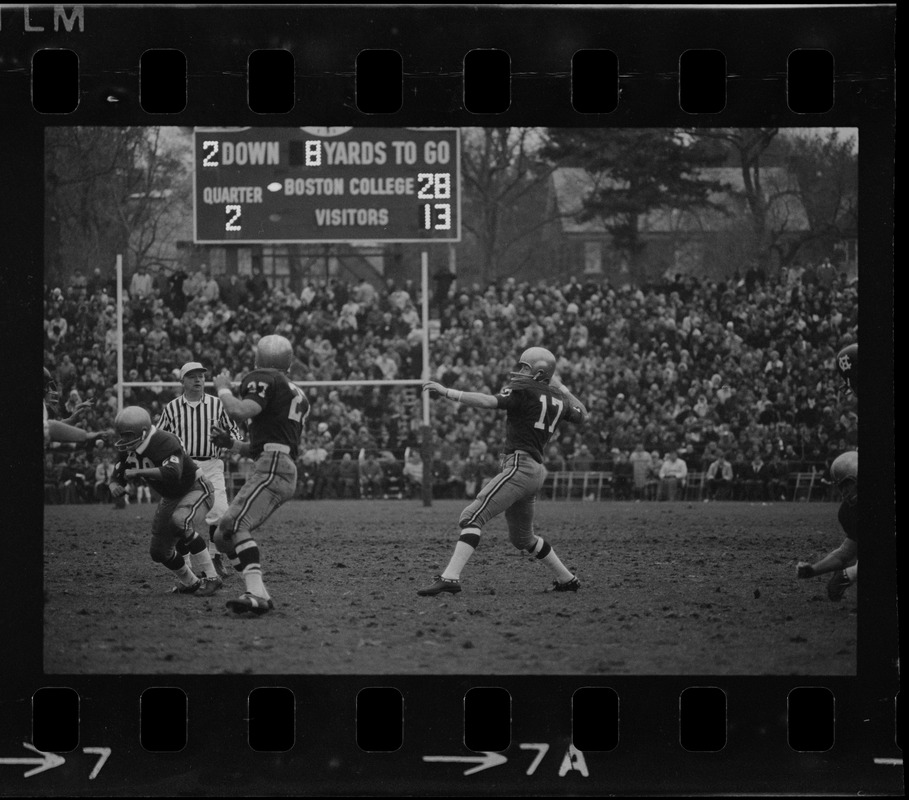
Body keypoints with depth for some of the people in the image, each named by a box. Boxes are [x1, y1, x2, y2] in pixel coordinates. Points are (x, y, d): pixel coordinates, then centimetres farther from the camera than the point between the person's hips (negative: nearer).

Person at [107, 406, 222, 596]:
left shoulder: (165, 442, -32)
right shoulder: (129, 451, -7)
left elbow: (172, 474, -47)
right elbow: (116, 478, 2)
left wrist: (139, 472, -44)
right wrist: (114, 486, -23)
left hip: (195, 489, -9)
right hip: (171, 498, 9)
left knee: (180, 521, -37)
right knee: (159, 552, 6)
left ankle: (211, 577, -27)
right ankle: (190, 583, 29)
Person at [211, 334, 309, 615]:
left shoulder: (263, 379, 2)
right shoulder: (297, 394, 30)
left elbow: (241, 412, -17)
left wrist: (224, 389, 1)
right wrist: (231, 444, 25)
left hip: (272, 467, -10)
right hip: (287, 472, 10)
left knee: (234, 527, -24)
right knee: (223, 537, 10)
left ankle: (257, 594, -39)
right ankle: (258, 593, -1)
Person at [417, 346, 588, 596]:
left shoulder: (523, 391, -7)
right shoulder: (557, 400, 15)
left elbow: (488, 401, -20)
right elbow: (582, 416, 33)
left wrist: (446, 392, -22)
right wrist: (561, 389, 37)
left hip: (519, 466, -9)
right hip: (535, 470, 9)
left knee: (472, 517, -17)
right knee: (522, 537, 25)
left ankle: (450, 577, -31)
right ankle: (566, 579, 33)